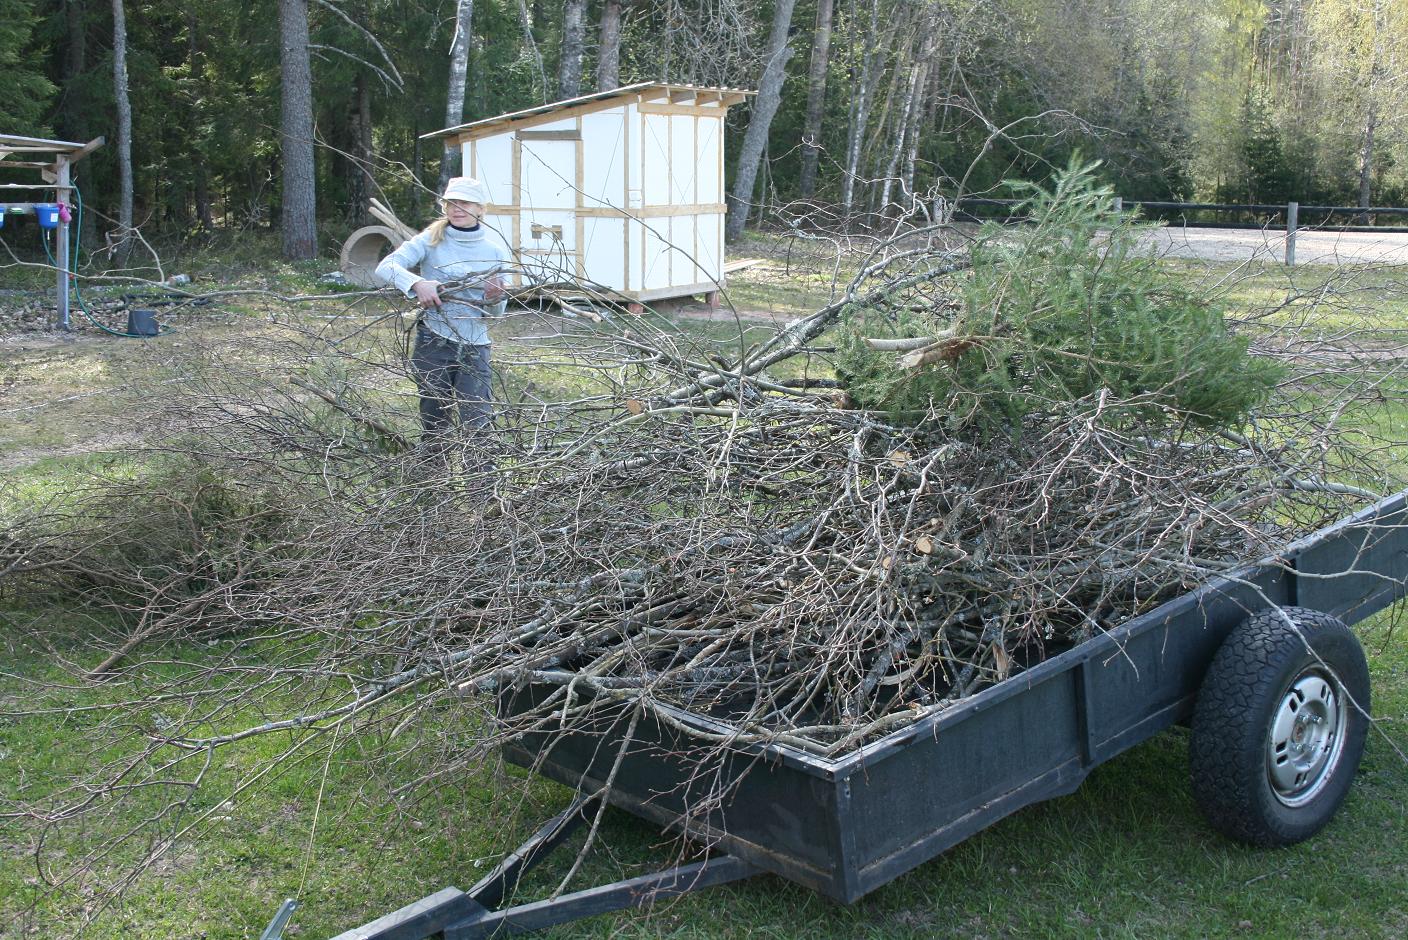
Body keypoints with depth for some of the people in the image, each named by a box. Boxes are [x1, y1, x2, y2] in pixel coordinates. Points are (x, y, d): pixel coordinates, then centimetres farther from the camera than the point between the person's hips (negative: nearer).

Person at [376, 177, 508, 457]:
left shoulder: (494, 251, 4)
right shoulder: (431, 240, -2)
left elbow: (496, 312, 10)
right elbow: (385, 267, -13)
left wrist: (495, 299, -13)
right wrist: (417, 283, -30)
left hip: (475, 347, 1)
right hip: (433, 342, -1)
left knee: (478, 427, -6)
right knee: (434, 426, 6)